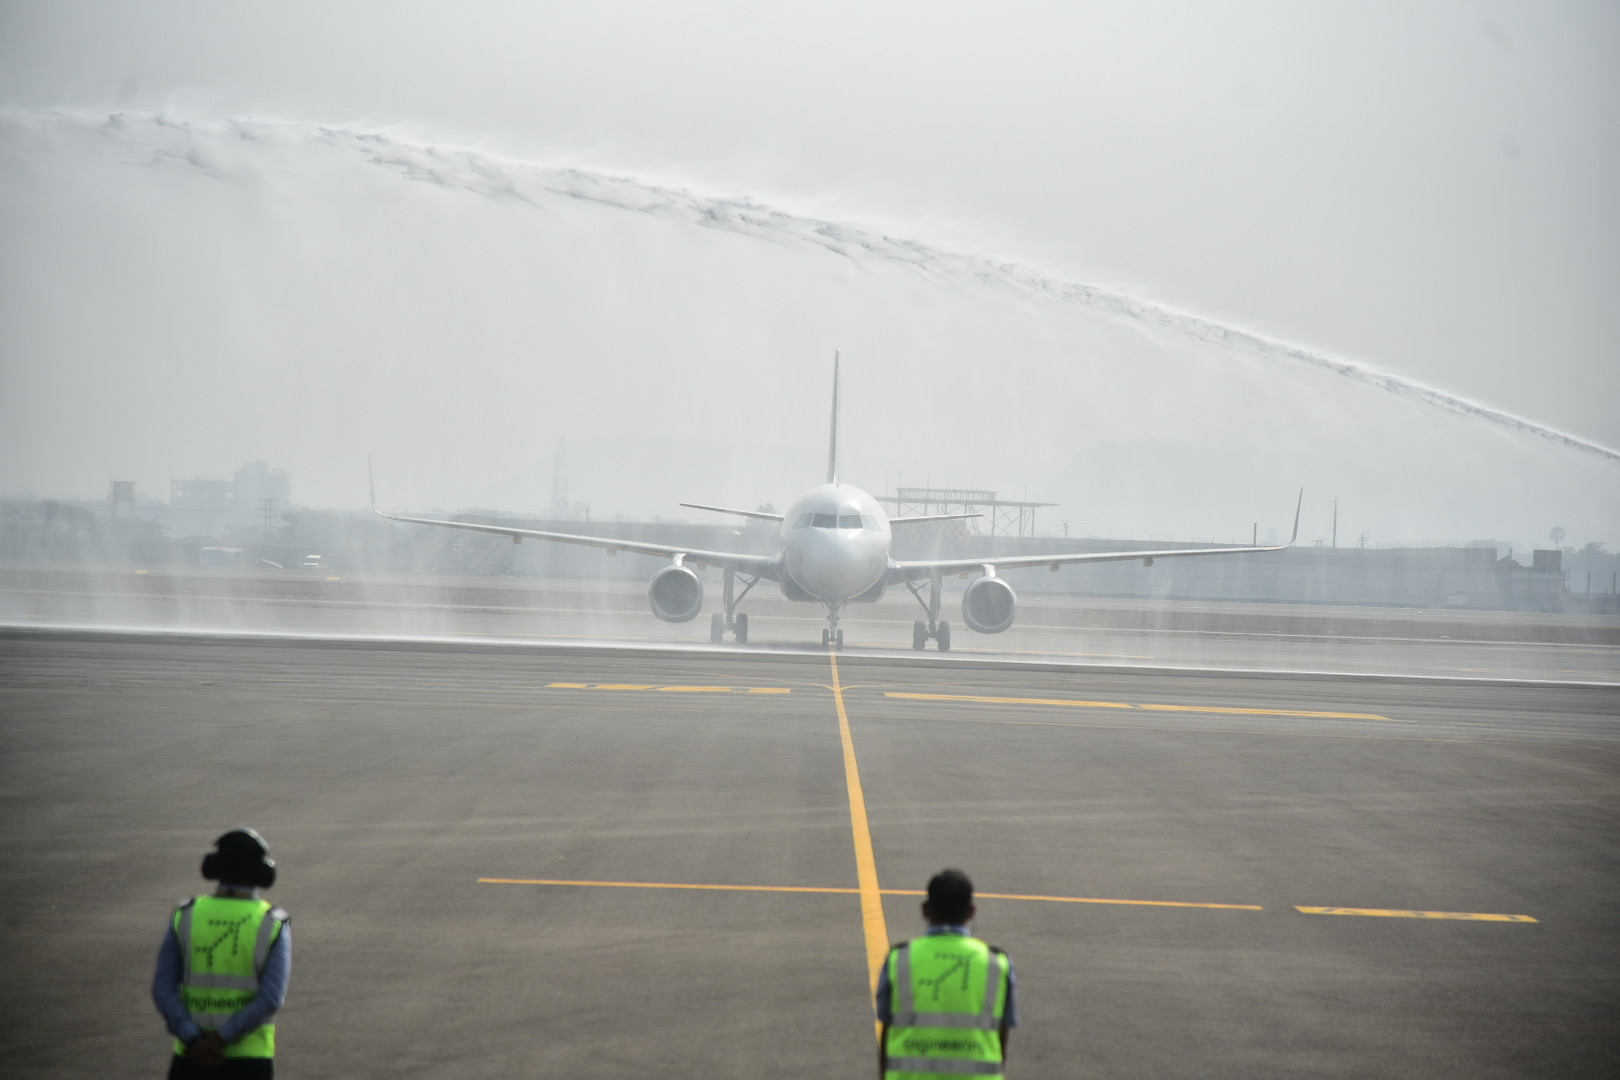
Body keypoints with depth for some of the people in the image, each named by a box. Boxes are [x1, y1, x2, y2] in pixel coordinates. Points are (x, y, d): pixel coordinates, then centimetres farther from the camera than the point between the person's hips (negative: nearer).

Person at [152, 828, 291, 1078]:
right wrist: (221, 1039, -15)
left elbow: (163, 989, -9)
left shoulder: (185, 917, -2)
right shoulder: (274, 926, -6)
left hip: (192, 1058, 1)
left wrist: (194, 1042, -16)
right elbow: (272, 998, -17)